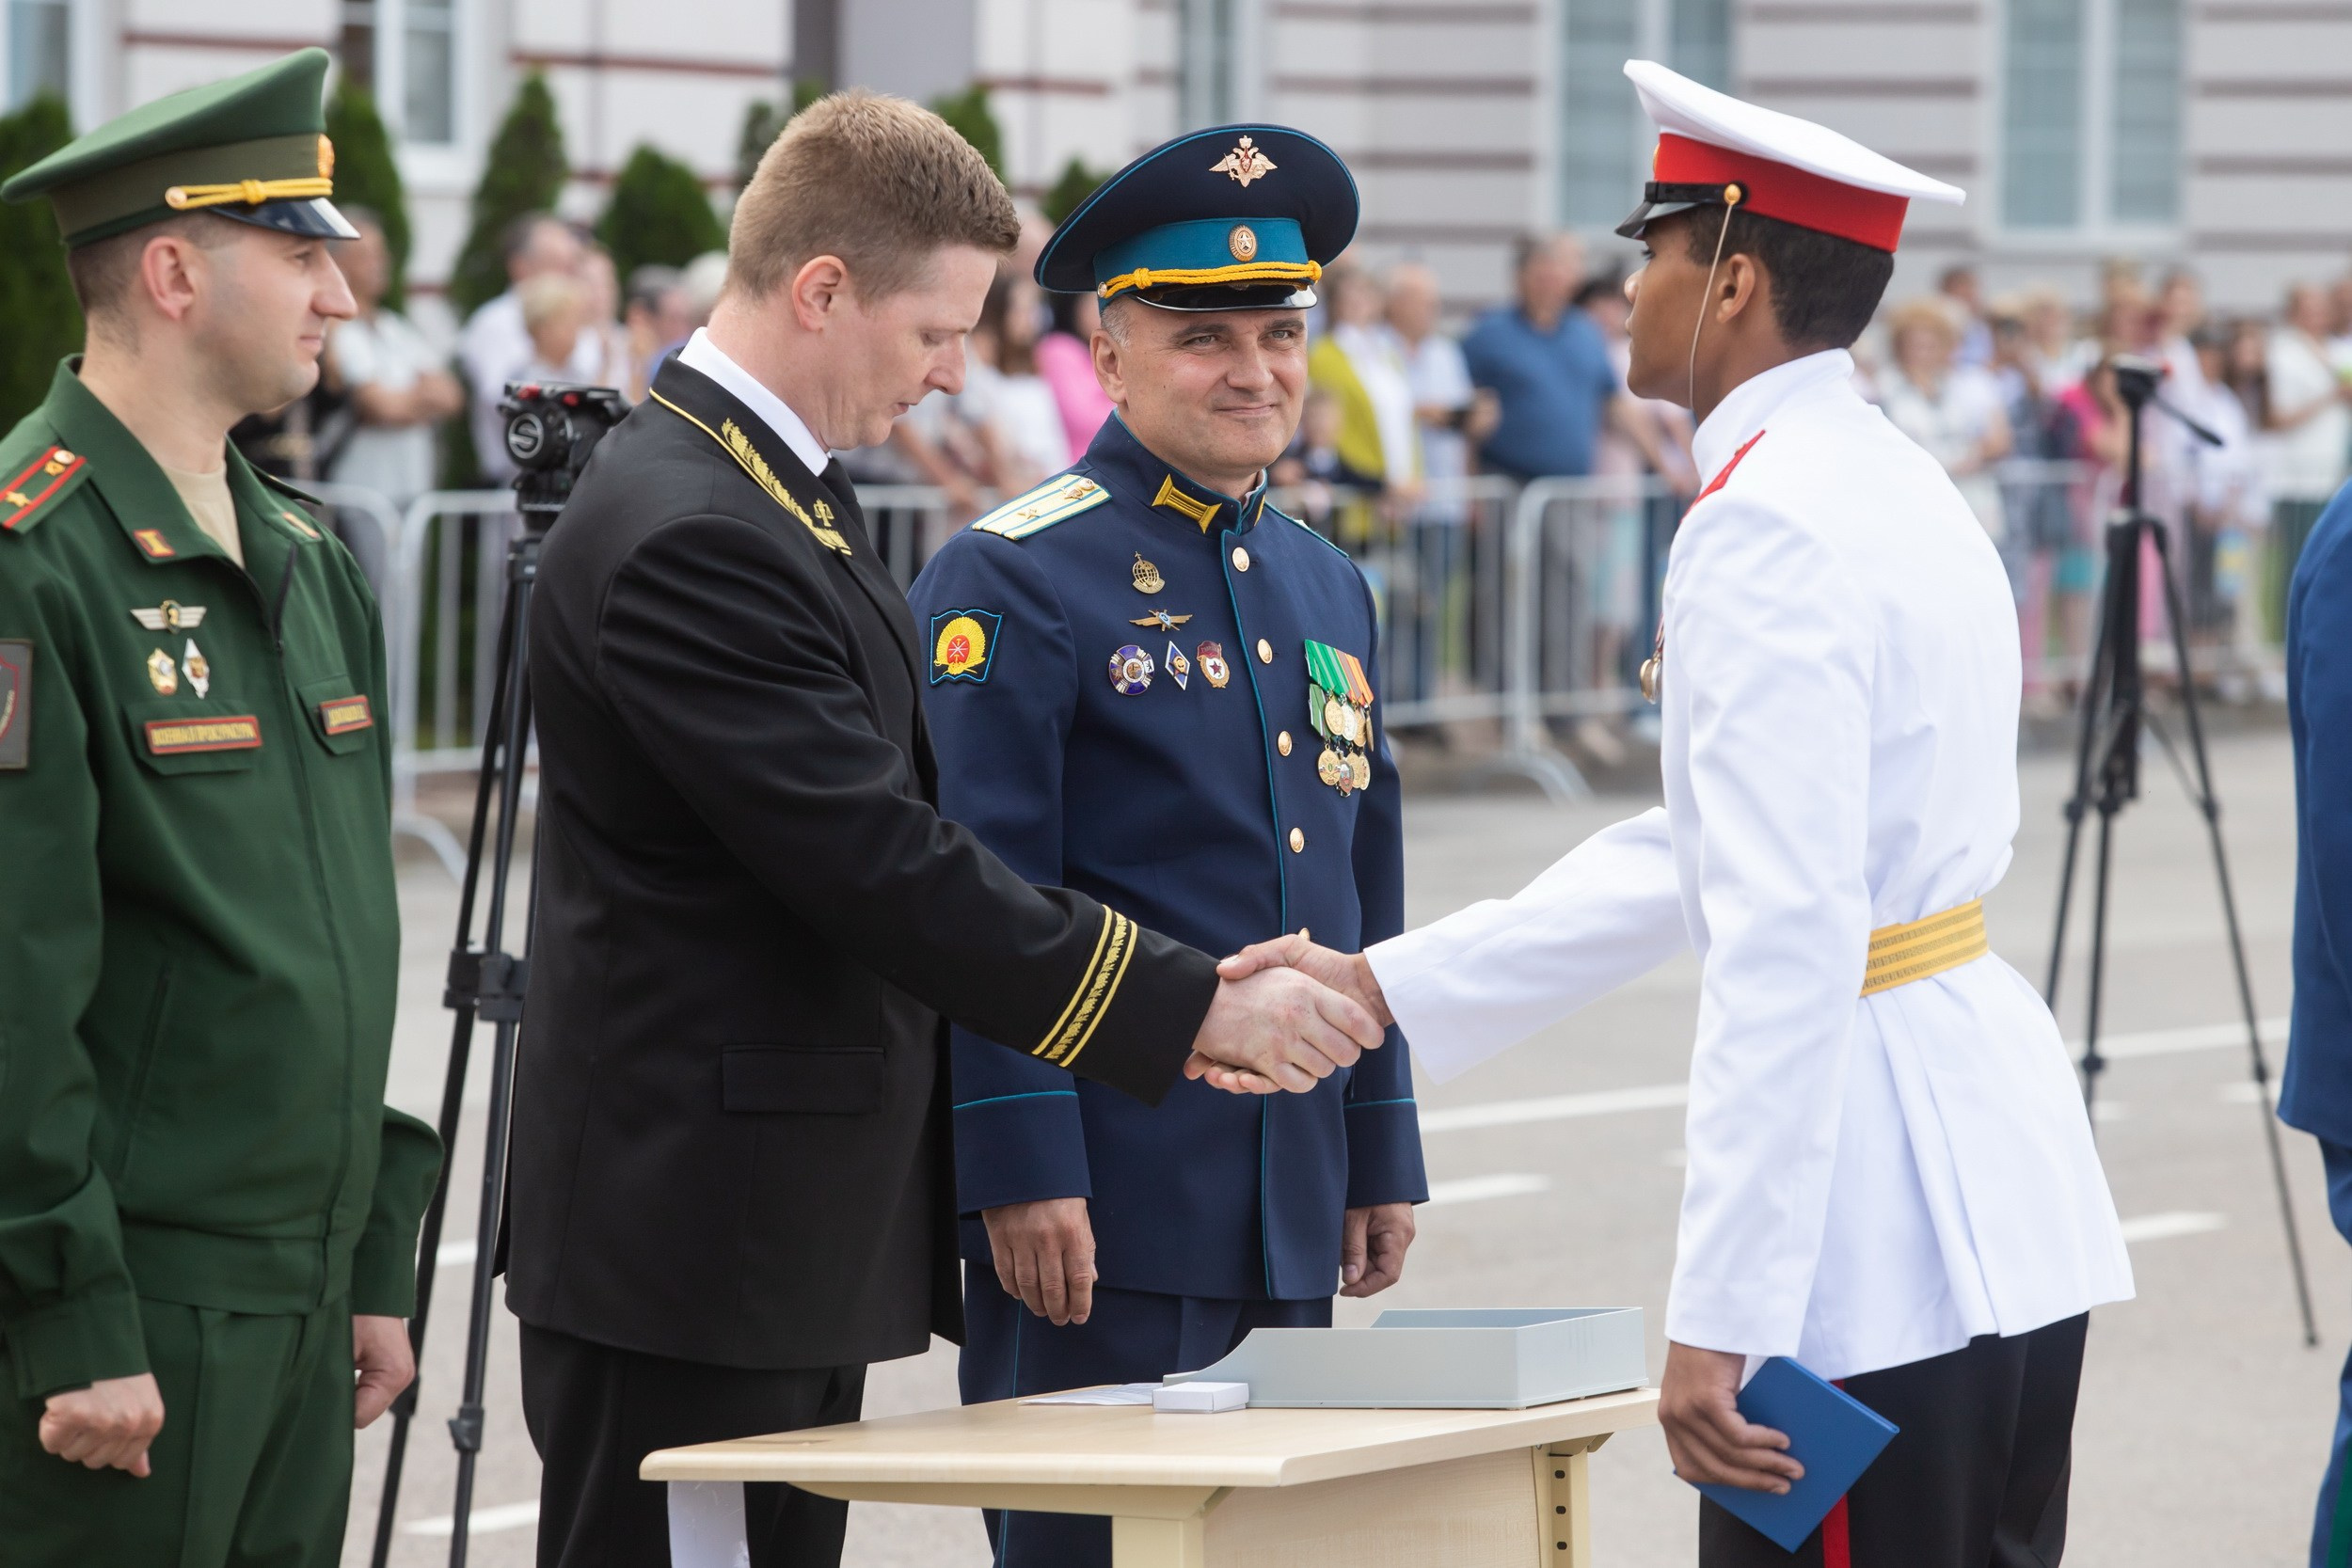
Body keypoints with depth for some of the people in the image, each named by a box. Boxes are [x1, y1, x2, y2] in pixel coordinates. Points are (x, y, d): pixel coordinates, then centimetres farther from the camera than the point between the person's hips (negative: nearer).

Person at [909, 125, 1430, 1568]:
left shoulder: (1328, 587, 17)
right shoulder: (1013, 580, -7)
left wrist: (1383, 1156, 17)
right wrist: (1022, 1171, -17)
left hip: (1296, 1220, 7)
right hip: (1101, 1211, -7)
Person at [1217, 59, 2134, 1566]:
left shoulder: (1766, 530, -15)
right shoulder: (1888, 484, 15)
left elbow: (1788, 940, -23)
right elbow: (1696, 856, 23)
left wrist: (1715, 1318, -24)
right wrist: (1385, 984, 23)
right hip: (2006, 1174, 10)